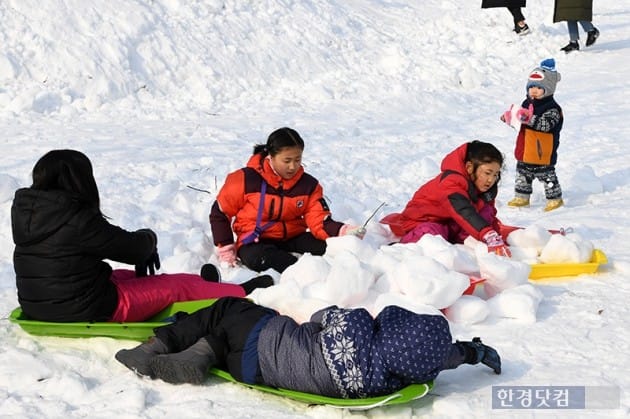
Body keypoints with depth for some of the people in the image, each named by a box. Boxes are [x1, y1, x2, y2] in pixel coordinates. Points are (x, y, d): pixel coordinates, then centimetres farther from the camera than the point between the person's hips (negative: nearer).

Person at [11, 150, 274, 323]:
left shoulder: (23, 209, 0)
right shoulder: (78, 220, -26)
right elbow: (132, 248, -14)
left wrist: (140, 243, 3)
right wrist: (148, 237, 9)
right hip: (88, 311, -8)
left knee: (129, 275, 29)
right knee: (180, 285, 7)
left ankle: (205, 287, 48)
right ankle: (245, 293, 25)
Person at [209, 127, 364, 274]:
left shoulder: (308, 184, -1)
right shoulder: (247, 179, -12)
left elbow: (319, 221, -8)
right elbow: (220, 213, -1)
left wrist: (342, 231, -30)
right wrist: (225, 249, -7)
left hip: (293, 237, 4)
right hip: (256, 241, -3)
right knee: (256, 258, -40)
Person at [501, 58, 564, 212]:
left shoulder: (552, 108, -17)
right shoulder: (527, 103, 7)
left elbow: (545, 125, -31)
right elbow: (522, 121, 20)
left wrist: (529, 118, -41)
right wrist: (510, 117, -1)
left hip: (543, 154, -8)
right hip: (525, 152, 8)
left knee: (546, 175, 3)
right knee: (523, 174, 18)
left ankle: (555, 198, 17)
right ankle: (522, 197, 31)